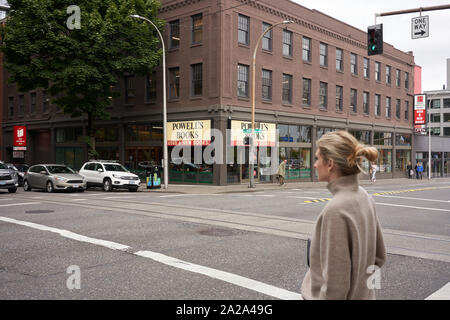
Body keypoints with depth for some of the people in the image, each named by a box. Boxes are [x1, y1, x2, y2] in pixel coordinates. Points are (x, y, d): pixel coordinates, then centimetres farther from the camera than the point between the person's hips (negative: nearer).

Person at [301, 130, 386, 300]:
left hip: (344, 296, -8)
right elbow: (379, 256, 10)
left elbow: (335, 286, -24)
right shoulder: (365, 197, 0)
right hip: (363, 294, 8)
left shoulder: (335, 209, -26)